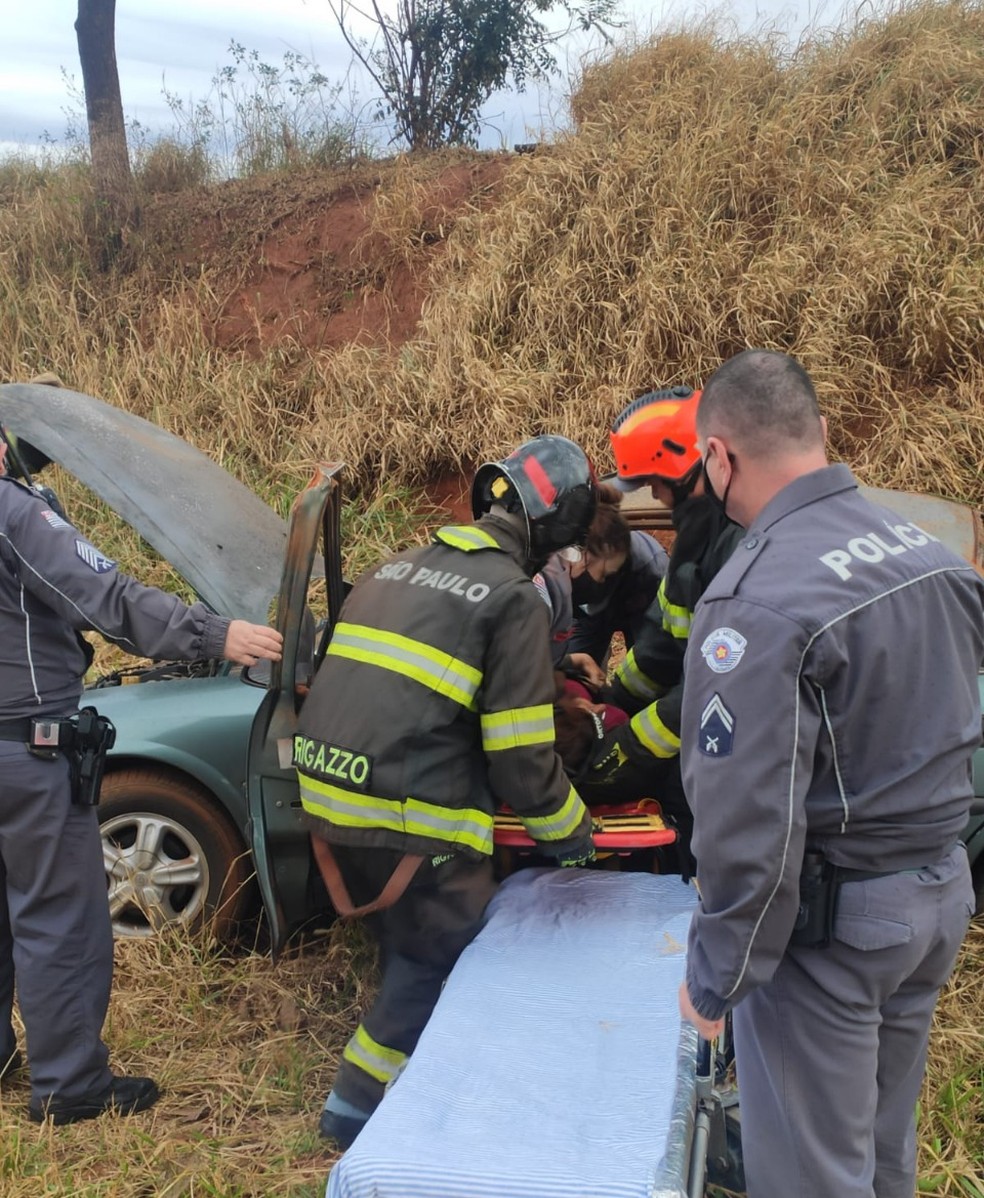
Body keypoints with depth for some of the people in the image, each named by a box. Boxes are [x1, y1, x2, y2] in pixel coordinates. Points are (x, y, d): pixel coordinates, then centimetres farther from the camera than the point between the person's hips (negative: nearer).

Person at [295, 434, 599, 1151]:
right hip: (412, 819, -8)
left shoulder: (394, 570, 16)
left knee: (405, 945, 27)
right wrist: (570, 832, 6)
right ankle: (361, 1105, 19)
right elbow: (521, 755, -11)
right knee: (441, 957, 12)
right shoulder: (513, 598, -8)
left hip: (329, 797, 8)